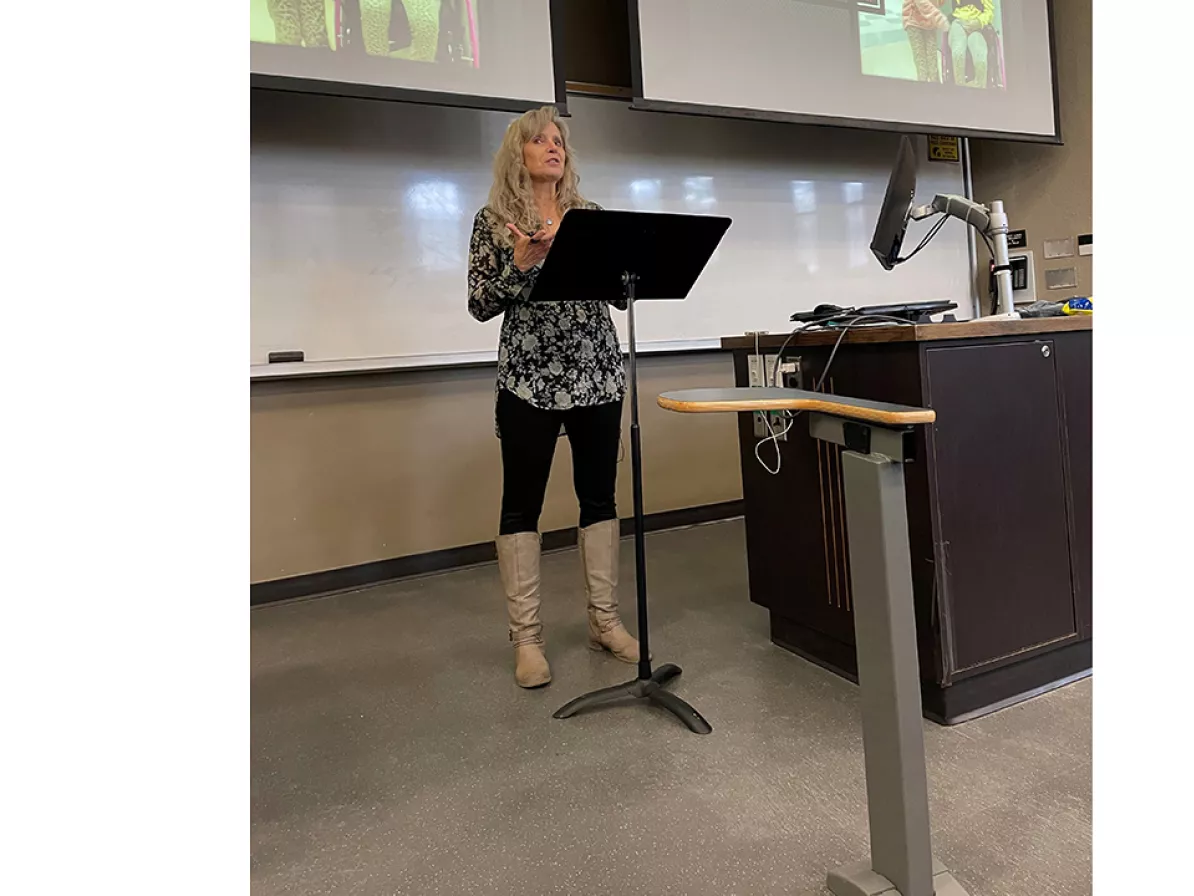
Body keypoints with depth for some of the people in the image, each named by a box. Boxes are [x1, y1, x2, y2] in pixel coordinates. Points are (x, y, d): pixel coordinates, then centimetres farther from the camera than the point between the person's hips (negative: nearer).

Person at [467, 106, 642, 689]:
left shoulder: (591, 215, 12)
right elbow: (480, 305, -3)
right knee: (521, 504, 0)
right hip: (529, 378, -3)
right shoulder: (493, 220, 3)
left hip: (596, 373, 4)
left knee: (599, 495, 8)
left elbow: (623, 296, 10)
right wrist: (522, 263, -17)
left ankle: (604, 619, 20)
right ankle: (526, 636, 11)